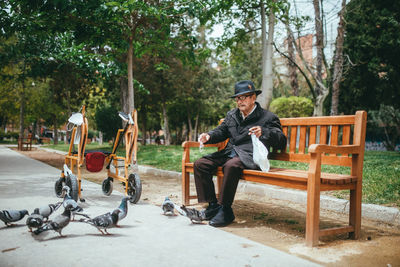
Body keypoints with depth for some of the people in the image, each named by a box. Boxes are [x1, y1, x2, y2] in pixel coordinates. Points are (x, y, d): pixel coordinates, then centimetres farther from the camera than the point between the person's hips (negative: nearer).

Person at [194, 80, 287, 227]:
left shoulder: (268, 117, 6)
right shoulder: (231, 115, 24)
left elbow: (281, 142, -2)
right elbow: (221, 131, 27)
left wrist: (263, 133, -21)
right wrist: (209, 136, 4)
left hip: (249, 156, -6)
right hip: (229, 153, 7)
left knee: (231, 165, -37)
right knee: (200, 164, -11)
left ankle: (225, 210, -25)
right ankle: (212, 206, -8)